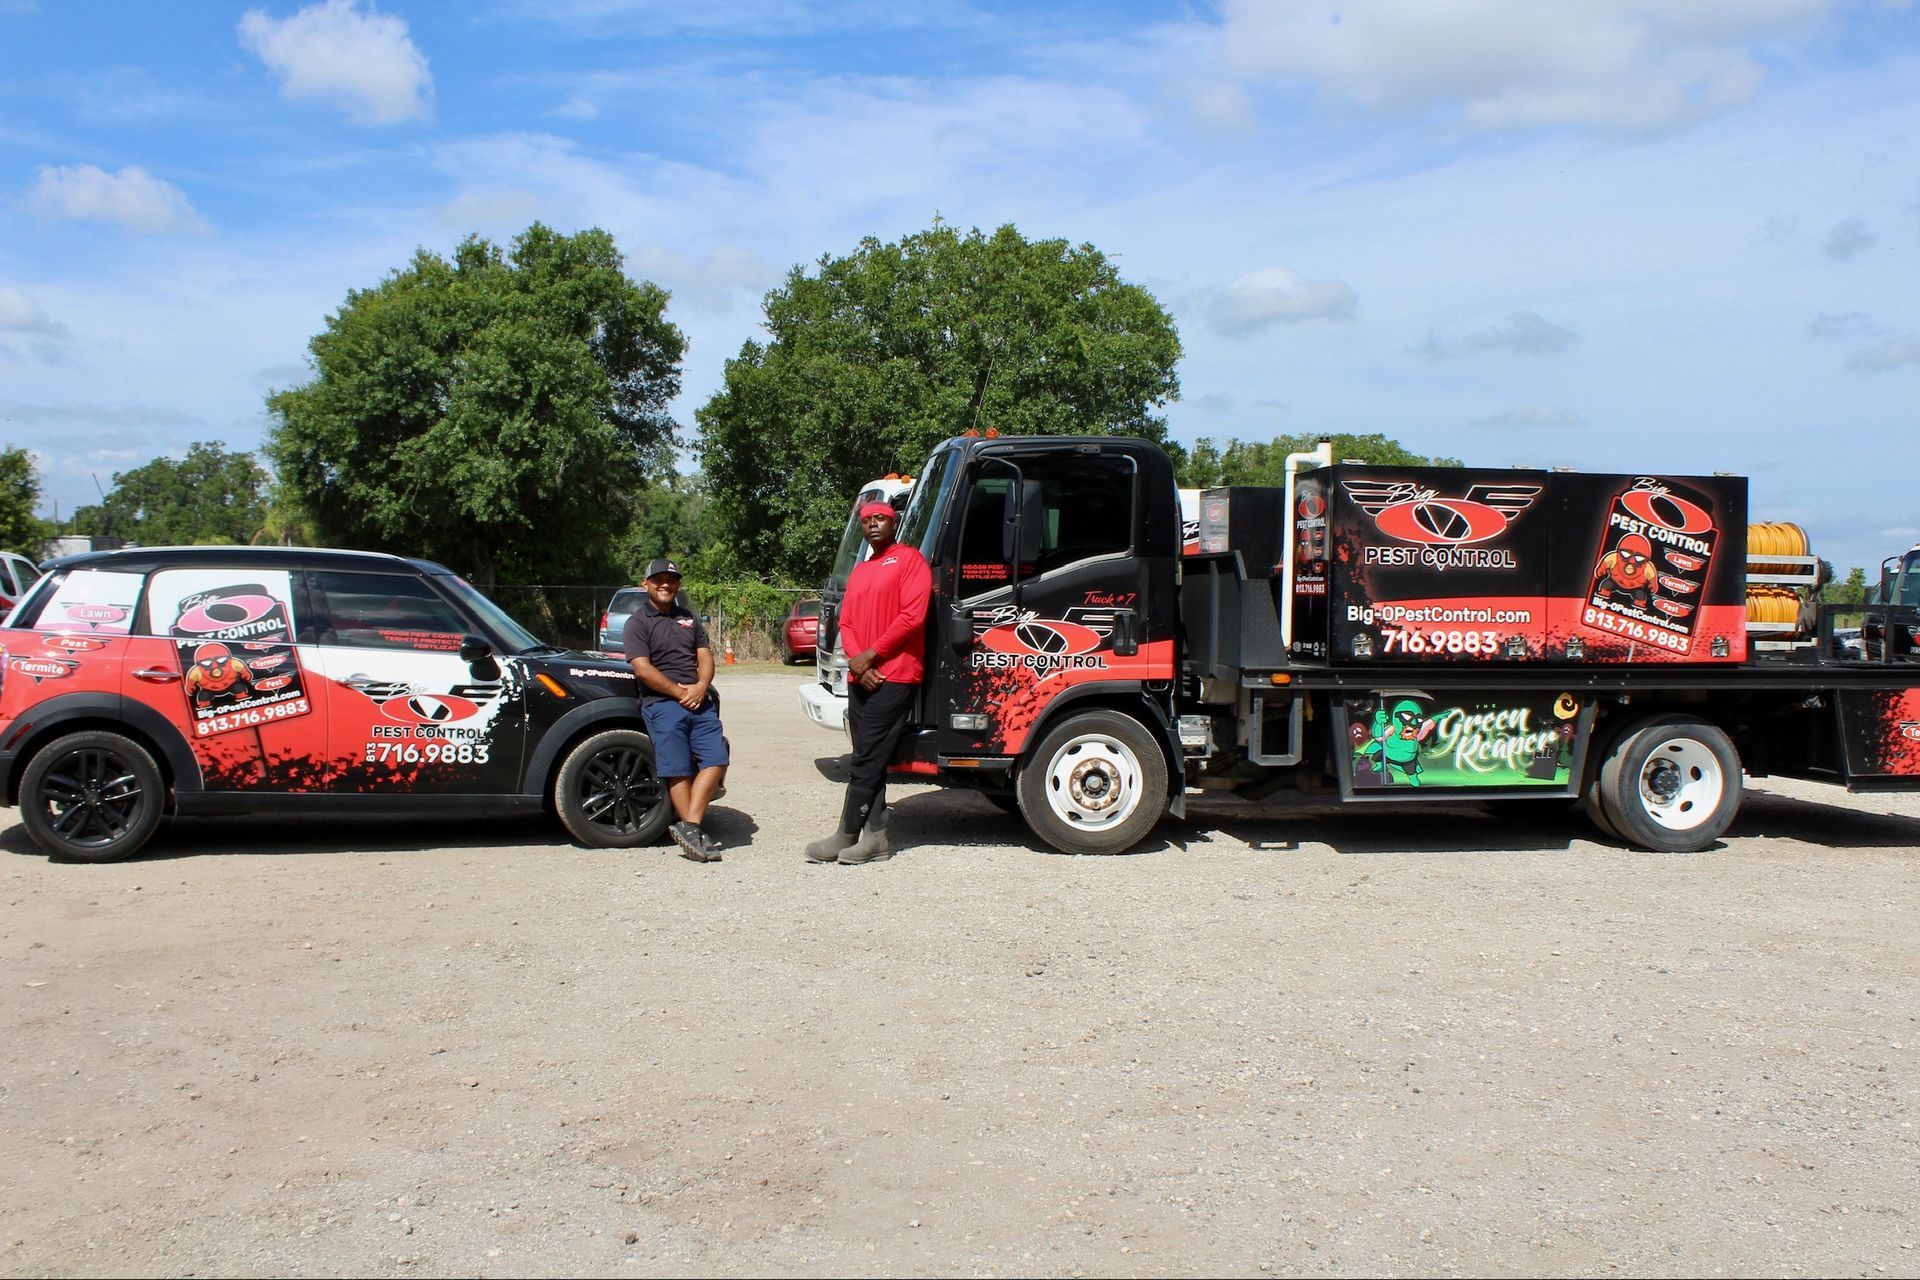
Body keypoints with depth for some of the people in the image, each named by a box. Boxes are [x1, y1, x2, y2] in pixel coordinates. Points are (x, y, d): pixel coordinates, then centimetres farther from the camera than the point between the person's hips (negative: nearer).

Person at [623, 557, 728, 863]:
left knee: (716, 759, -11)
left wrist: (701, 687, -8)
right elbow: (642, 668, -8)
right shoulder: (638, 623, 3)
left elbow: (705, 656, 13)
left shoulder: (689, 619, 21)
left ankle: (689, 827, -15)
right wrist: (680, 692, -13)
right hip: (662, 703, -5)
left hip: (700, 701, 5)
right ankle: (696, 832, -7)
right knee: (678, 770, -8)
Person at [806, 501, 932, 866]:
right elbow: (846, 622, 15)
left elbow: (912, 617, -12)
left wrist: (871, 655, -11)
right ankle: (875, 836, 10)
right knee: (870, 760, 7)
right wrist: (856, 660, -4)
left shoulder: (909, 559, -3)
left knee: (867, 761, -6)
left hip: (894, 677, -8)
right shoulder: (859, 571, 21)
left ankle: (846, 834, -1)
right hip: (861, 678, 8)